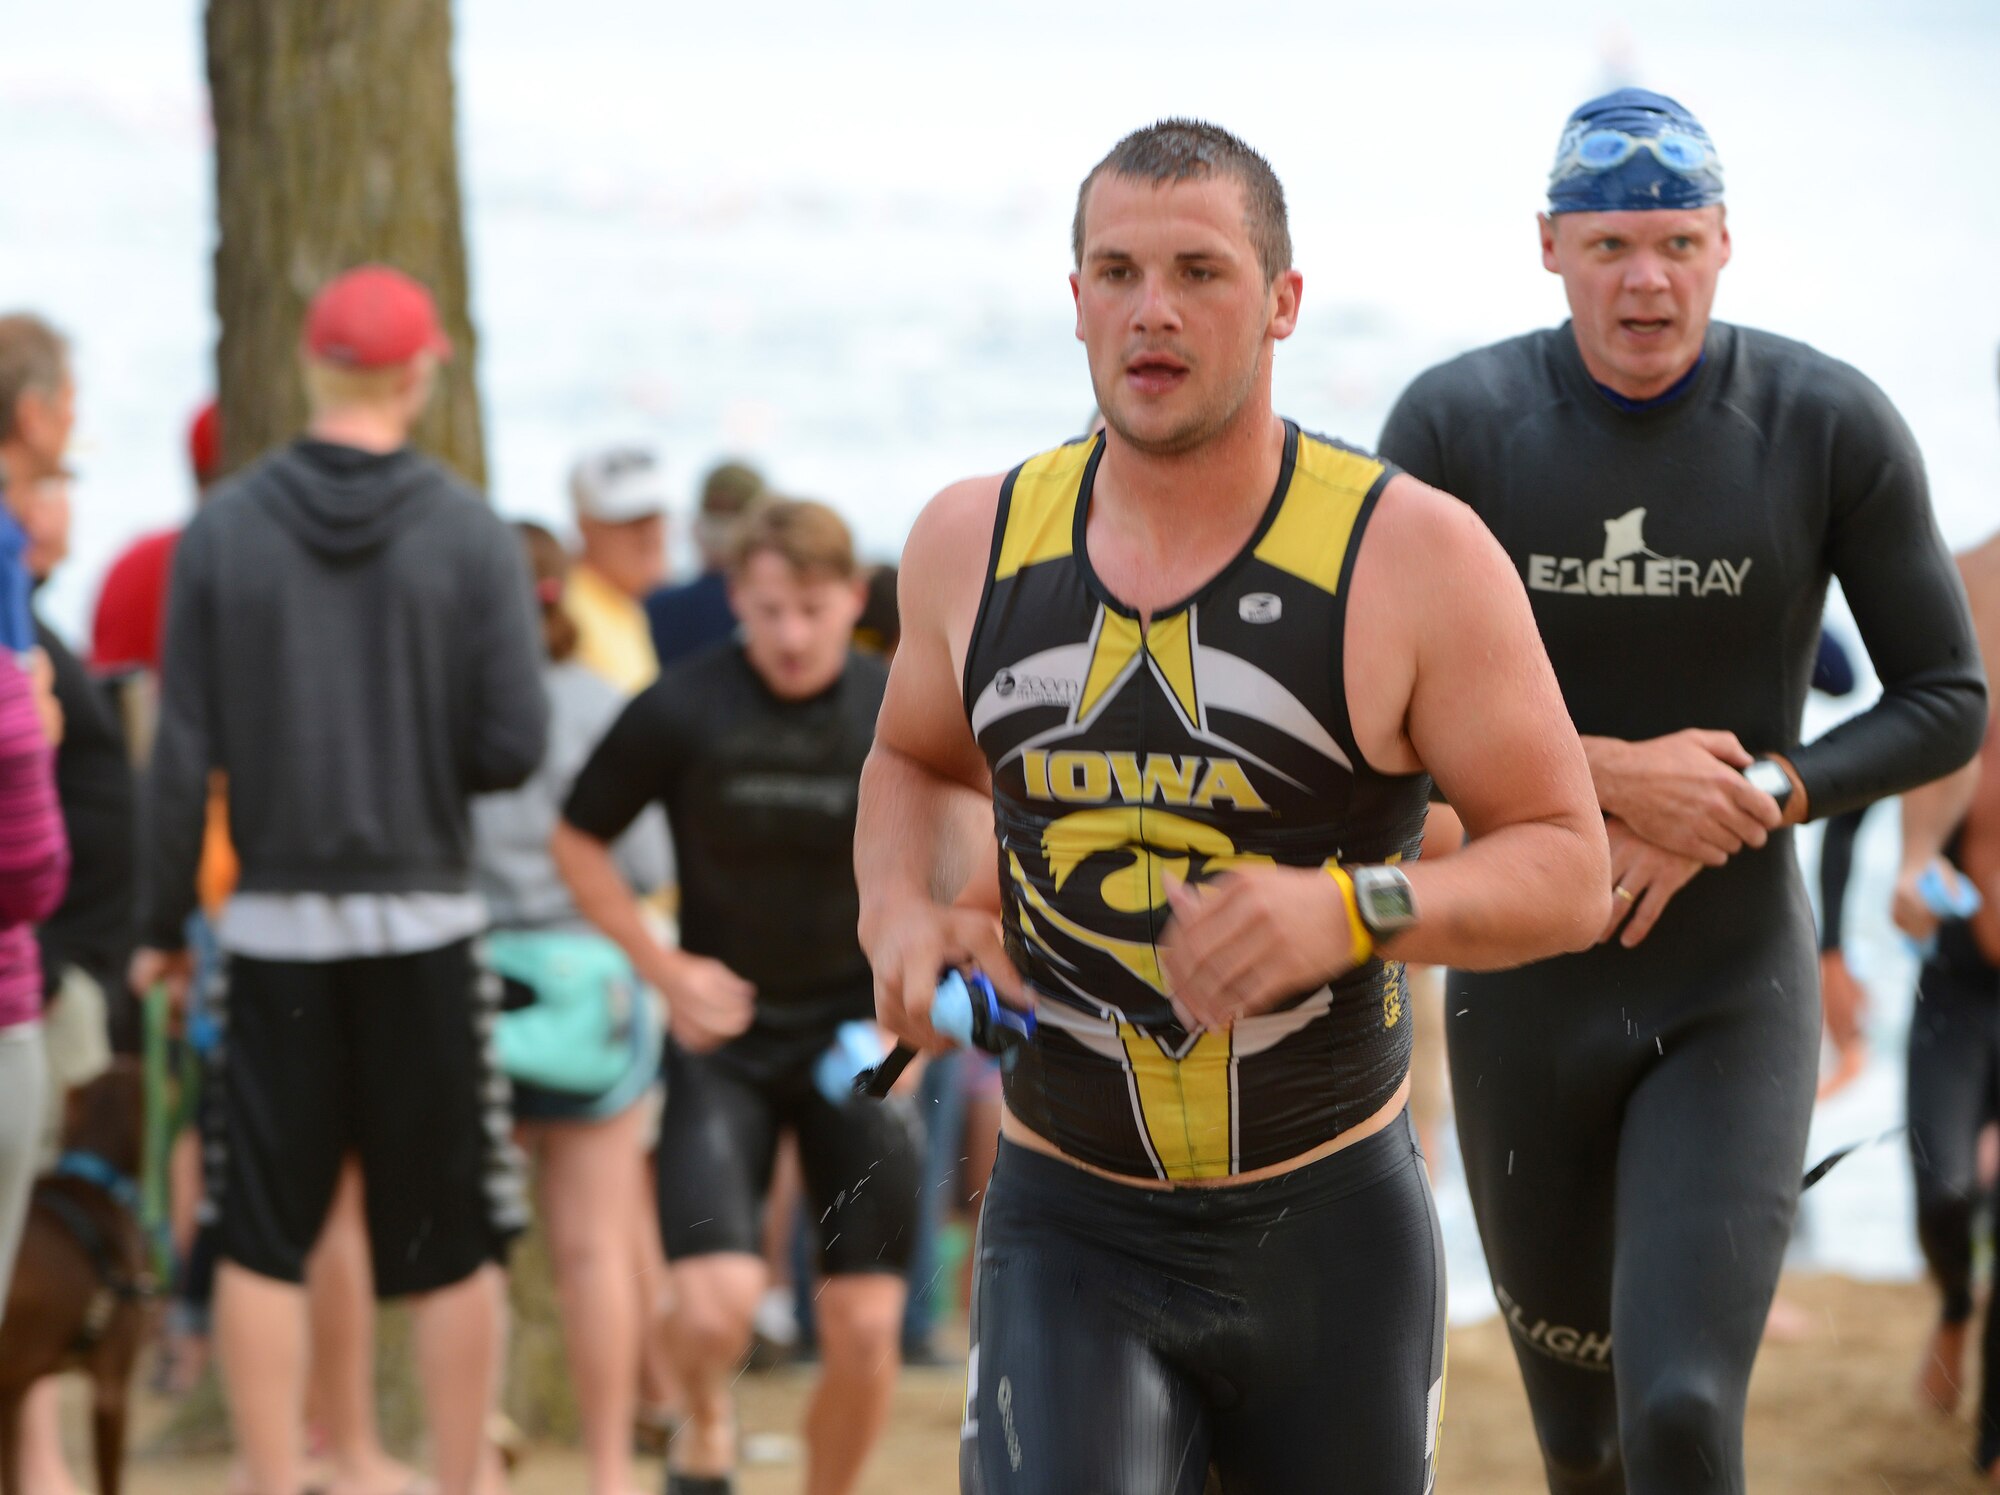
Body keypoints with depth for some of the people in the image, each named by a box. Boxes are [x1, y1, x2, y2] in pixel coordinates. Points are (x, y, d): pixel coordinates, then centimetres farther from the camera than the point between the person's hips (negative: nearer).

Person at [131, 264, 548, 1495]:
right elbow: (514, 745, -9)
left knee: (263, 1240, 6)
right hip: (425, 922, -1)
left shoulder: (221, 534, -2)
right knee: (453, 1242, 7)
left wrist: (164, 921, 5)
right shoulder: (470, 535, -5)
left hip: (275, 925, 1)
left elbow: (183, 752, -3)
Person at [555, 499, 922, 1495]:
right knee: (717, 1303, -18)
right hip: (725, 1040, -1)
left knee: (865, 1335, -2)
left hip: (854, 1042, 1)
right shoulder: (681, 711, -10)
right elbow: (577, 842, 3)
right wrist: (664, 969, -5)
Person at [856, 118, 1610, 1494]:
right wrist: (899, 912, -1)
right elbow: (917, 762, 20)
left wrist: (1349, 911, -28)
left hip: (1331, 1228, -1)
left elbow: (1567, 869, -10)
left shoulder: (1410, 555, -11)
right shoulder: (976, 542, 0)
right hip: (1070, 1230, 1)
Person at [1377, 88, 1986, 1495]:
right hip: (1526, 990, 2)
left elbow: (1949, 705, -6)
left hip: (1735, 1000, -1)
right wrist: (1612, 776, -22)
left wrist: (1747, 802, -20)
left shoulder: (1832, 426, -11)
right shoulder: (1458, 424, -11)